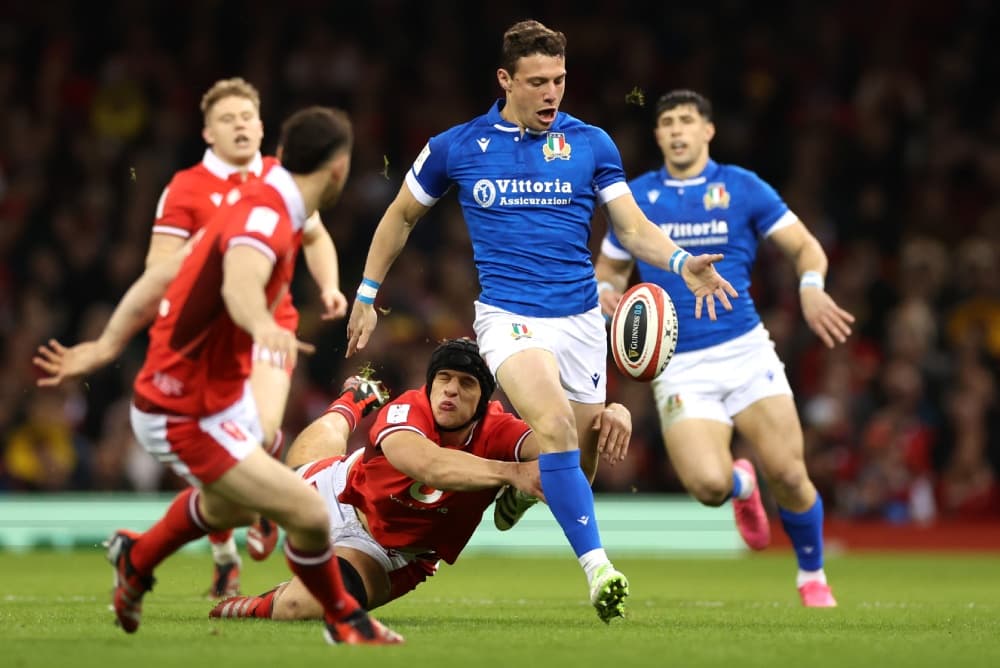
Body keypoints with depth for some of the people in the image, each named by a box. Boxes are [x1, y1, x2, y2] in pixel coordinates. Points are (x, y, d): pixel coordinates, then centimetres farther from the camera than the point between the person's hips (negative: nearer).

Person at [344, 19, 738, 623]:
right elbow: (402, 215, 17)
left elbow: (634, 227, 2)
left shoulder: (591, 144, 4)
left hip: (581, 318, 3)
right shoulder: (455, 148, 2)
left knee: (579, 461, 7)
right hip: (509, 317, -3)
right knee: (555, 424, -28)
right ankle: (598, 566, -35)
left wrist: (682, 262, -18)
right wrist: (366, 296, 17)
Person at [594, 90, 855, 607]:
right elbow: (611, 266, 21)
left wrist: (811, 287, -15)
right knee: (708, 484, -21)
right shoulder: (635, 197, 8)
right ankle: (742, 486, 19)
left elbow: (804, 246, 7)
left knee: (787, 474, -11)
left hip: (745, 349, 0)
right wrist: (605, 290, -3)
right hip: (679, 366, 0)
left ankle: (812, 577, 17)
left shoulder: (742, 187, 4)